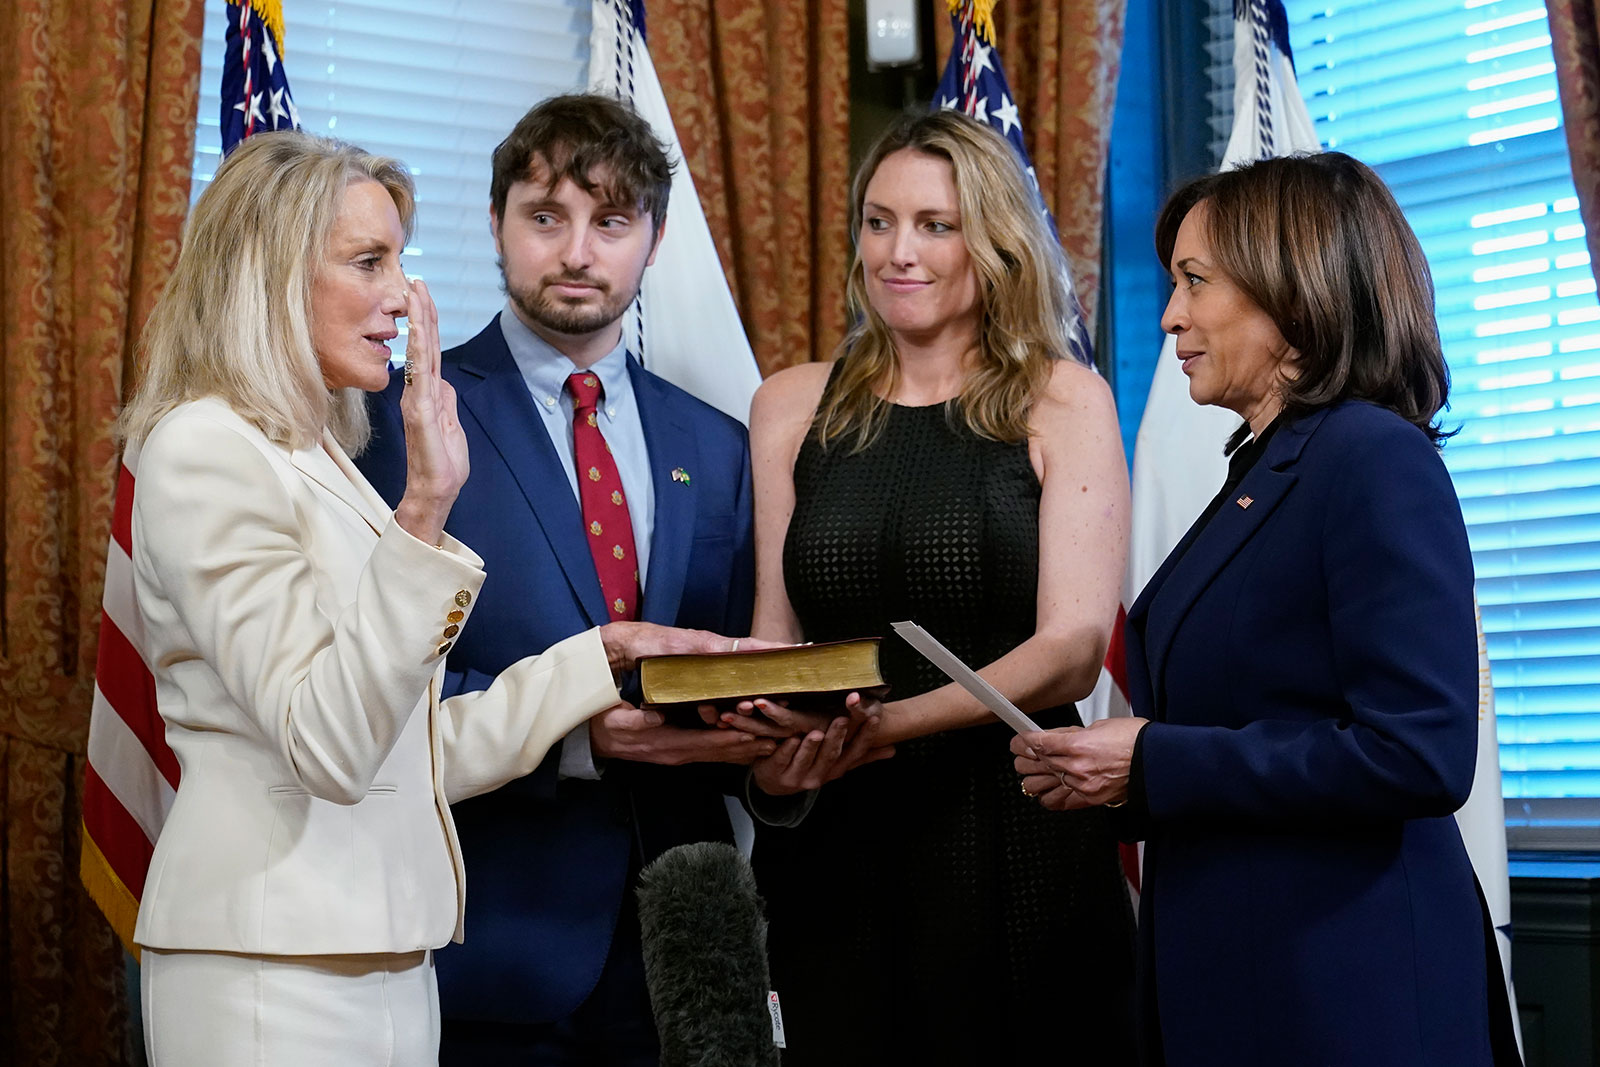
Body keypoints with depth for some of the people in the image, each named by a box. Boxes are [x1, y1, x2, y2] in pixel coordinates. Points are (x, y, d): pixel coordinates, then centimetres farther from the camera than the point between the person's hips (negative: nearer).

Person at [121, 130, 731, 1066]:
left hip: (387, 959, 9)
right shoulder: (203, 451, -11)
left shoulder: (314, 460, 18)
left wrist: (608, 655, 12)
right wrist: (422, 510, -29)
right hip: (275, 975, -9)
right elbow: (329, 749, -22)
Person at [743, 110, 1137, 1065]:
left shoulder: (1065, 401, 2)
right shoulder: (793, 406, 10)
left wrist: (892, 720, -23)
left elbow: (1072, 649, -7)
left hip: (1017, 834, -2)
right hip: (834, 842, 2)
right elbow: (771, 642, 10)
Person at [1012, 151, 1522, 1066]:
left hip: (1342, 991, -8)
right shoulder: (1259, 474, 14)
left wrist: (1151, 765, -18)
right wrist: (1104, 767, 0)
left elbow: (1421, 754, -21)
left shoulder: (1376, 459, -13)